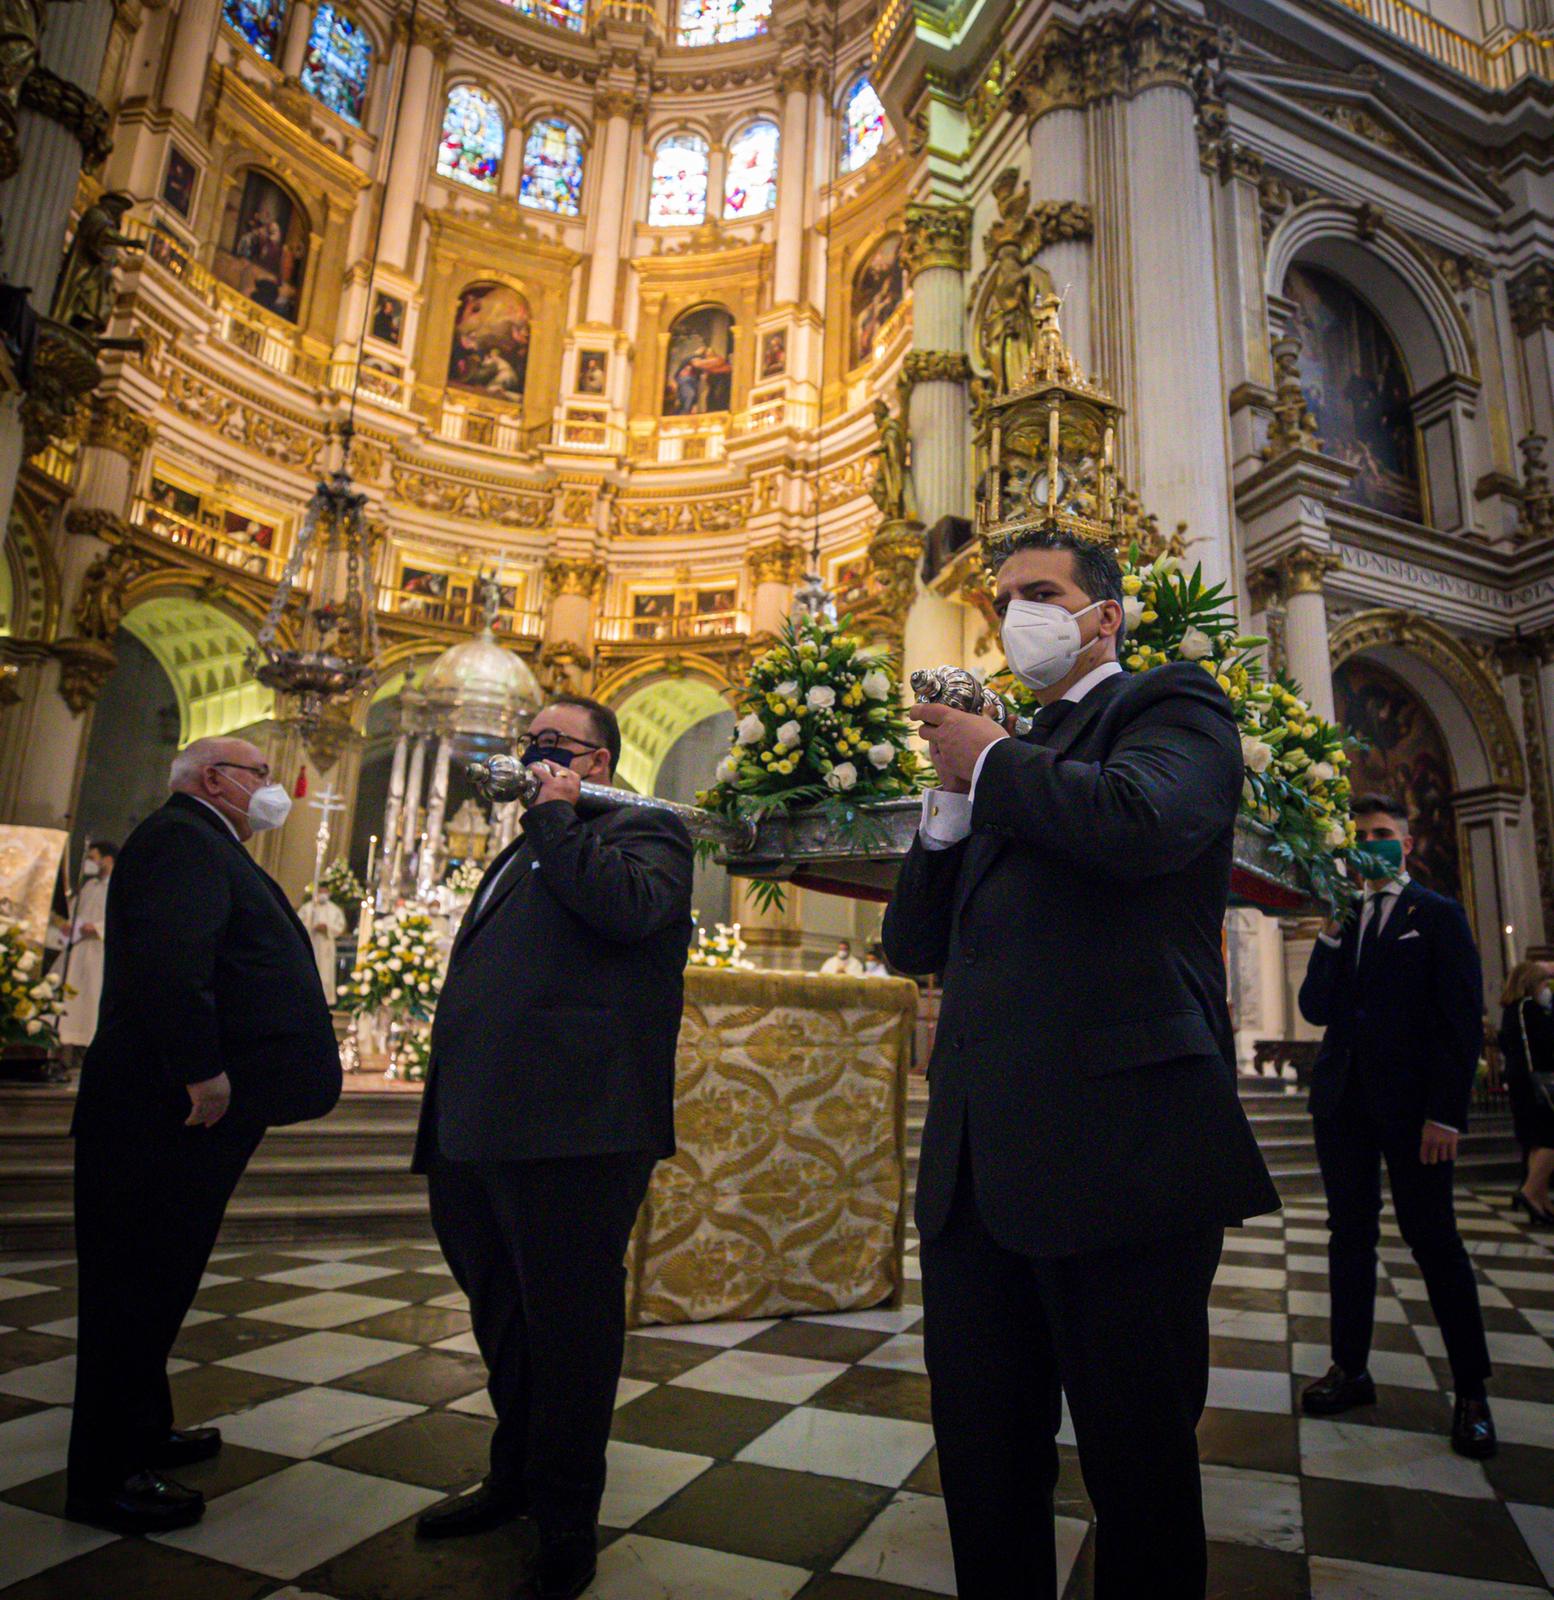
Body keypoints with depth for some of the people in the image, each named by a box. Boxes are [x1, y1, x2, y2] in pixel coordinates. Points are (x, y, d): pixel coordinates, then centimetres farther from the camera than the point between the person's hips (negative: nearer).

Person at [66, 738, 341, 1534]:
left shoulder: (203, 844, 20)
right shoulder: (182, 837, -14)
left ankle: (140, 1432, 34)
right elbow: (169, 956, -28)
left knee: (155, 1281, 20)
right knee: (138, 1282, 0)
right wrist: (201, 1072, -27)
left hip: (179, 1114, 11)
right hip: (166, 1111, -11)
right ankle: (106, 1477, 13)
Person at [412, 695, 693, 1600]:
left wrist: (555, 816, -13)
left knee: (567, 1328, 3)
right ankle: (516, 1479, 44)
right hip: (482, 1134, 9)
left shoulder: (644, 831, -3)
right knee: (505, 1321, 23)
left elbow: (628, 907, -26)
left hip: (572, 1134, -9)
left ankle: (567, 1519, 23)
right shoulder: (528, 851, 24)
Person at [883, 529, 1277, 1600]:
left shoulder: (1174, 705, 2)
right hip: (979, 1159, 7)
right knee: (983, 1471, 17)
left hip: (1118, 1151, -6)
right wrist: (954, 795, 2)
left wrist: (987, 760, -6)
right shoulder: (1013, 767, 21)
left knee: (1139, 1470, 10)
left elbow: (1137, 819, -23)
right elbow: (915, 947, 16)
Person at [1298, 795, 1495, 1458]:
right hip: (1343, 1099, 5)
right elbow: (1316, 1010, 7)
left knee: (1433, 1239, 0)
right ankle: (1350, 1368, 20)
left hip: (1410, 1103, -4)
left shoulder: (1438, 914, 1)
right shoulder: (1341, 919, 14)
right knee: (1350, 1233, 10)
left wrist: (1445, 1111, -13)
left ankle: (1472, 1391, 14)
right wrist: (1329, 937, -6)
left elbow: (1462, 1017, -6)